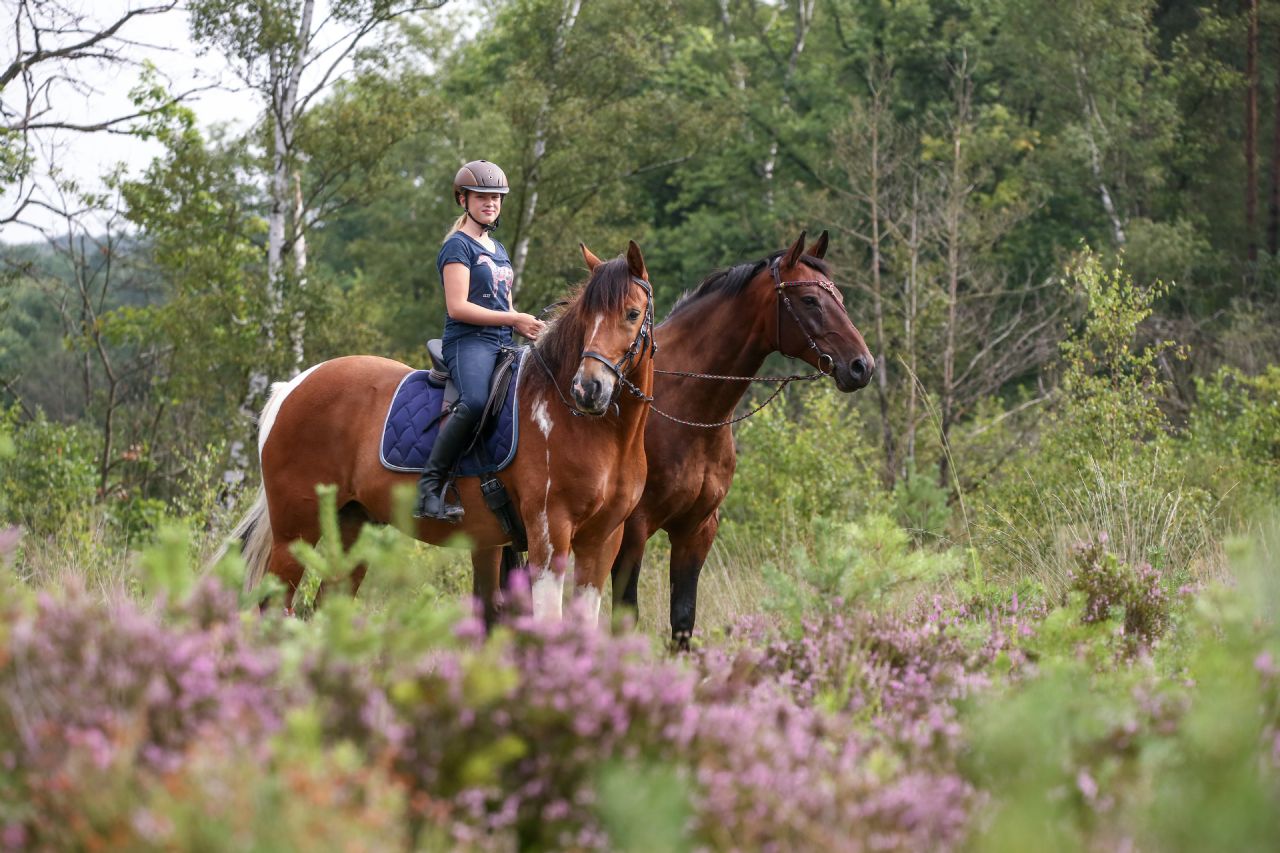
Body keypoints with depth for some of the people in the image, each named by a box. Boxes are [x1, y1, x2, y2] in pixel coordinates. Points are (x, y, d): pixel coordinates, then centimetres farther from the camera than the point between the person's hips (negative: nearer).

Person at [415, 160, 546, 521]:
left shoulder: (498, 250, 25)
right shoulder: (458, 246, -2)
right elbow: (457, 307, -13)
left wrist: (529, 326, 6)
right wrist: (514, 319, -13)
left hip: (503, 344, 9)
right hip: (468, 342, -9)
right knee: (475, 403, -36)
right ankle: (430, 486, -33)